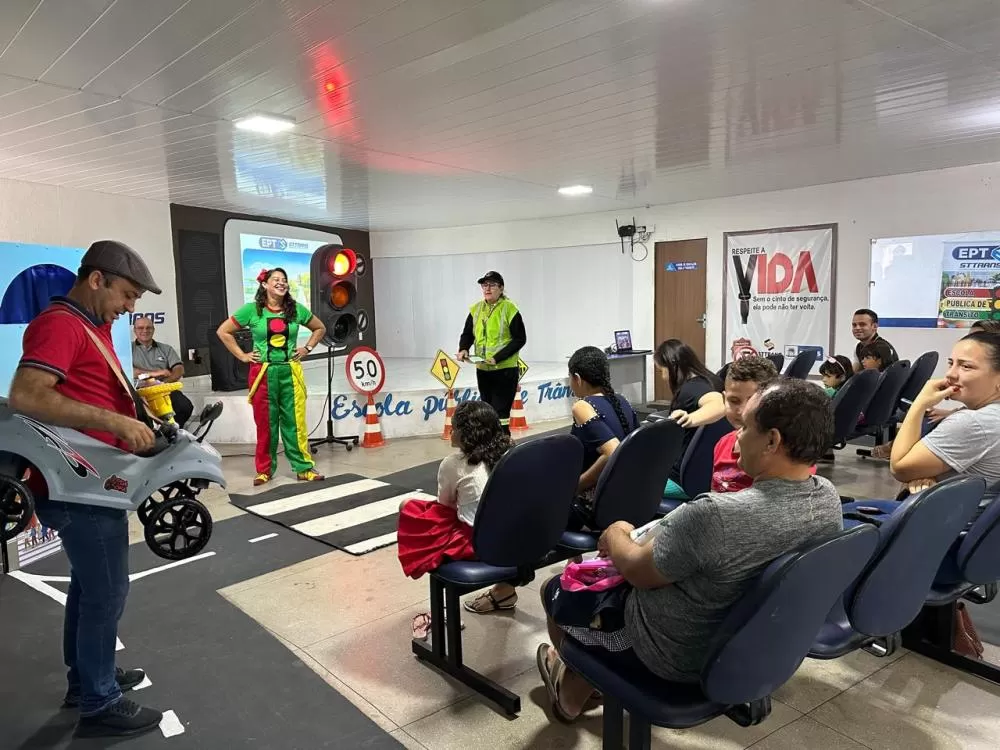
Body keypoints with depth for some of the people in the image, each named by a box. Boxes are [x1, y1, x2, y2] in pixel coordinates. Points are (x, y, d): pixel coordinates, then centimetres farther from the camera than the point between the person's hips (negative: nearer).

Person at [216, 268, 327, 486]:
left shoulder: (296, 309, 3)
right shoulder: (252, 309, -2)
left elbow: (320, 328, 17)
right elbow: (223, 331, 4)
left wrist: (307, 348, 5)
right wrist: (242, 355, 0)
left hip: (290, 372, 1)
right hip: (263, 373, -1)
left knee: (295, 421, 1)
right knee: (265, 424, 5)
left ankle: (304, 468, 6)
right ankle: (264, 470, 16)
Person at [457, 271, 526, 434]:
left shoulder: (510, 309, -11)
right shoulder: (476, 309, 6)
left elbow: (520, 339, -12)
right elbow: (467, 334, 13)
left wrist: (498, 357, -21)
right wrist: (463, 349, -9)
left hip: (505, 370, -6)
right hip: (482, 370, 6)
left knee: (500, 414, -7)